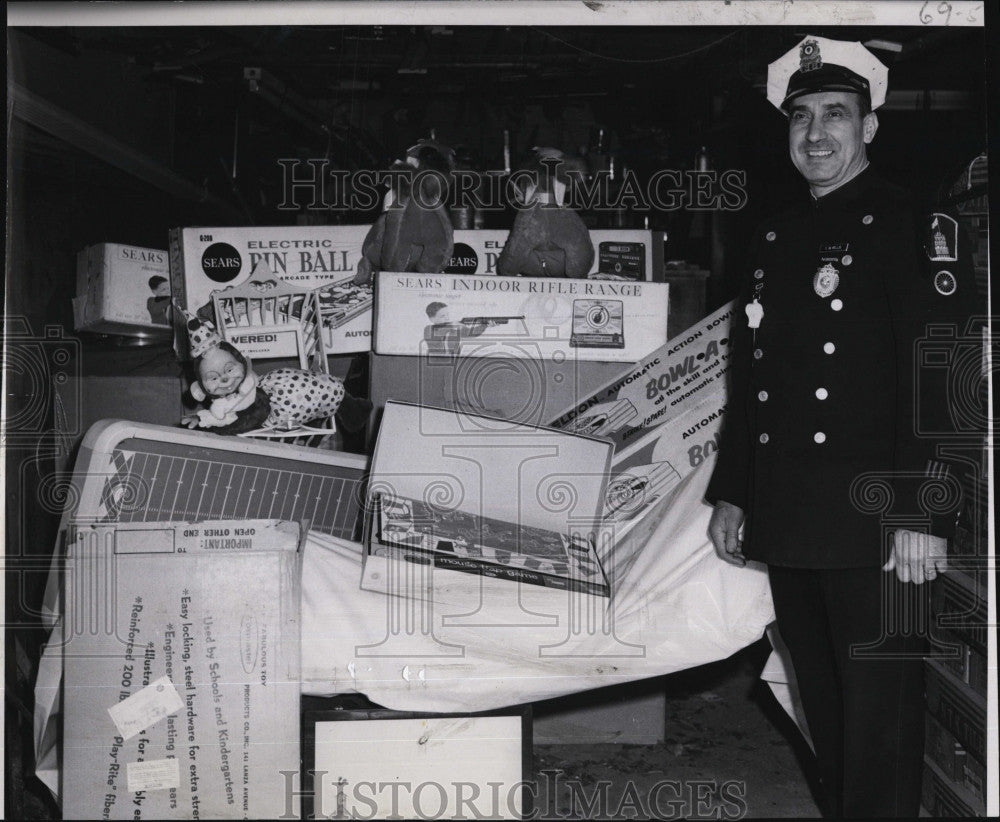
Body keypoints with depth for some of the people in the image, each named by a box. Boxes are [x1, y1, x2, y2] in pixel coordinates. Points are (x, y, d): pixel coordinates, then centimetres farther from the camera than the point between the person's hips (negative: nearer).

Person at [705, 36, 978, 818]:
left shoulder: (913, 226, -5)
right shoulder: (775, 238, 14)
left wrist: (922, 516, -20)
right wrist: (730, 493, 15)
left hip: (873, 520, -6)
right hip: (789, 520, 6)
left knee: (880, 710, 2)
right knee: (822, 703, 17)